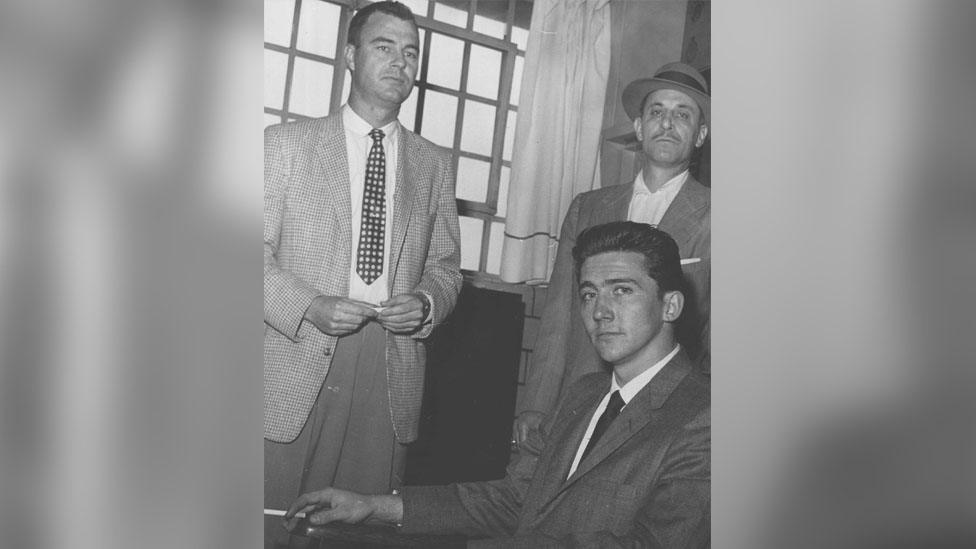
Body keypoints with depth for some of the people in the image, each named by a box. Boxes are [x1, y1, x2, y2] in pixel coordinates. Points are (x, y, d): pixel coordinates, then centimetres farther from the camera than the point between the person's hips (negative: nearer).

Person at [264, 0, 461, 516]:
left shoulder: (434, 163, 14)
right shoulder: (284, 143, 5)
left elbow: (445, 266, 16)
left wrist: (426, 303, -5)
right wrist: (310, 307, -15)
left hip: (390, 376, 2)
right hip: (296, 366, -2)